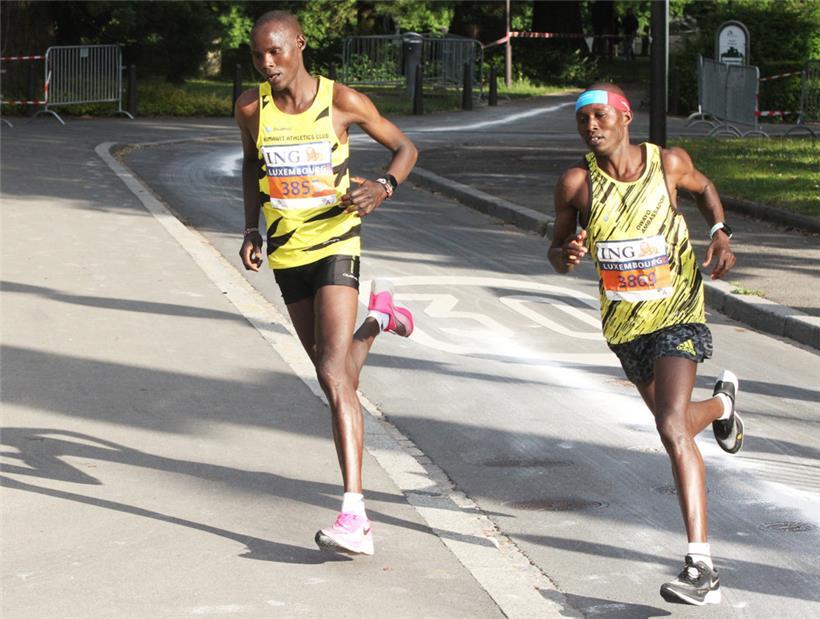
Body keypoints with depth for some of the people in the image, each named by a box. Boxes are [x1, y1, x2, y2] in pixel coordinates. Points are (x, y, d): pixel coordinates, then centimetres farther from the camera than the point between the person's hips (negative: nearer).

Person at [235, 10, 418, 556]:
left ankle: (355, 514, -24)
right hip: (286, 251, 5)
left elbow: (405, 147, 3)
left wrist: (384, 187, -17)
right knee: (334, 373, 16)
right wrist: (251, 229, 8)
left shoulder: (342, 101, -10)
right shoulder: (252, 108, -2)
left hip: (335, 244, -5)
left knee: (334, 375, -18)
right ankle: (378, 318, 50)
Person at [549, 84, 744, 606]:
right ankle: (721, 402, 60)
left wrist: (720, 234, -2)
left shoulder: (668, 162, -9)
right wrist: (567, 256, -23)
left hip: (678, 313, -4)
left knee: (672, 427, -22)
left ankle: (701, 566, -23)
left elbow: (703, 187, 15)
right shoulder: (576, 182, -10)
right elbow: (557, 252, 1)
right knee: (675, 423, 21)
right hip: (624, 323, 4)